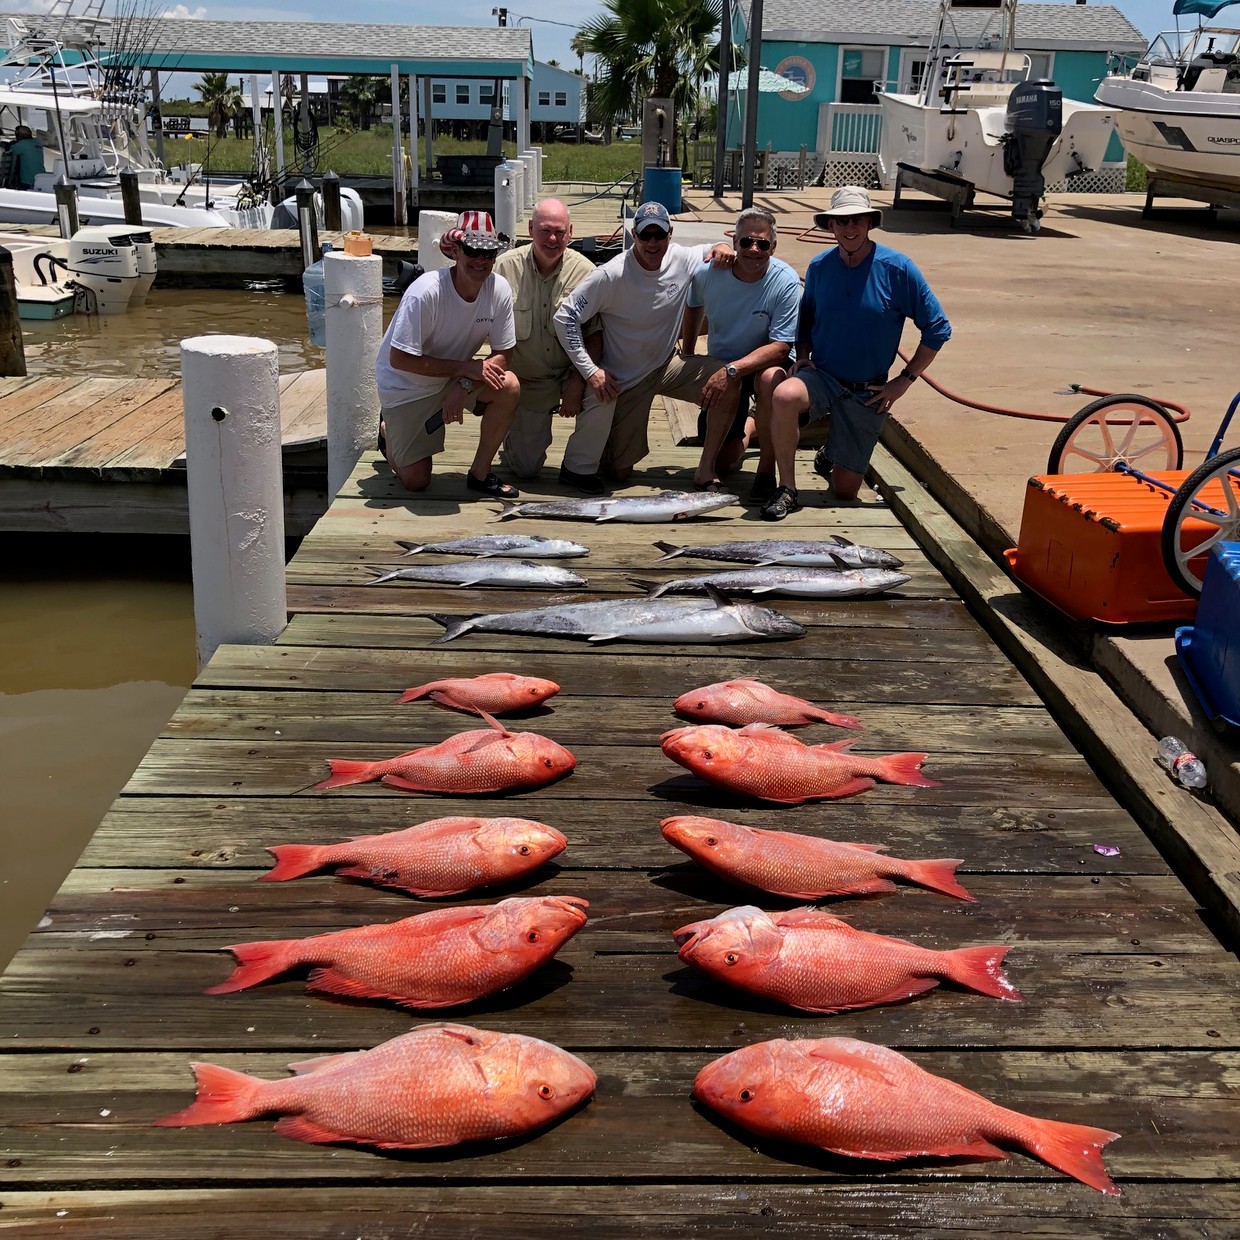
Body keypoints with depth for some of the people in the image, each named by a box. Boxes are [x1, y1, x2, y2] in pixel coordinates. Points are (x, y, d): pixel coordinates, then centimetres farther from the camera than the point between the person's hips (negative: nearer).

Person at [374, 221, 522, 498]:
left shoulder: (499, 289, -15)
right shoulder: (425, 292, -29)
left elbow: (502, 355, -9)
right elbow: (399, 359, -28)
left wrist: (465, 386, -26)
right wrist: (466, 368, -29)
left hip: (456, 374, 4)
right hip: (406, 384, -4)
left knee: (509, 387, -25)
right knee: (416, 481, -5)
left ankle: (480, 473, -6)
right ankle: (389, 431, 29)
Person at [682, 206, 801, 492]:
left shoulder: (786, 282, -23)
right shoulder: (708, 272, -14)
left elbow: (780, 348, -28)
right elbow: (693, 307, 11)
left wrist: (733, 370, -39)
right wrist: (687, 356, 12)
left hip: (767, 362, -3)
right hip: (721, 367, 3)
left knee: (770, 379, -41)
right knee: (724, 461, -1)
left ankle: (768, 466, -22)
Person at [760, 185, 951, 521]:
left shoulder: (897, 269, -11)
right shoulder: (819, 266, -1)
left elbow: (938, 329, -6)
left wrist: (904, 380, -8)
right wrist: (803, 356, 0)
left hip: (867, 392, -1)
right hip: (821, 376, 1)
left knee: (845, 491, 3)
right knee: (784, 396, -37)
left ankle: (831, 453, 40)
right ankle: (787, 489, -21)